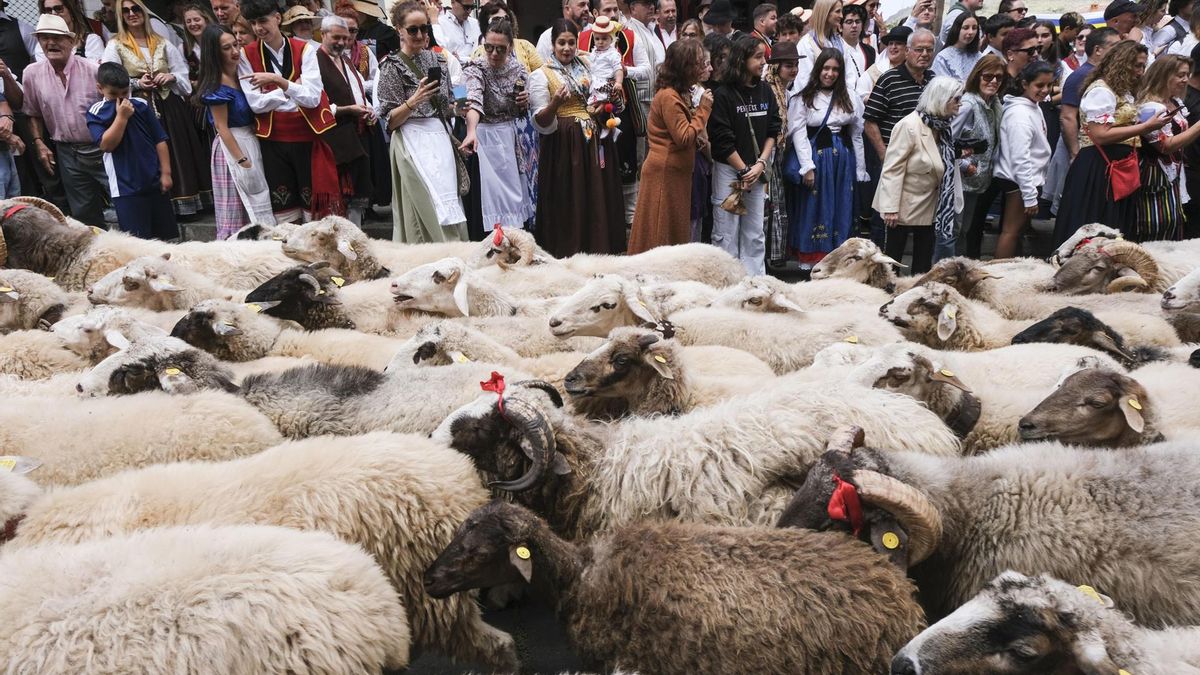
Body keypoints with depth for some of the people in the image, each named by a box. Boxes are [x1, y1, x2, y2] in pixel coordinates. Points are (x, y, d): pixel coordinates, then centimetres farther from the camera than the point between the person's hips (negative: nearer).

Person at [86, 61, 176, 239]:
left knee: (164, 236, 13)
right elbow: (106, 145, -15)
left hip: (154, 182, 3)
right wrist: (121, 116, -16)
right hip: (125, 187, -3)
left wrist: (165, 172, 0)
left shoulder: (141, 105, 1)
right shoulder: (96, 113, -3)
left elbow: (160, 140, 4)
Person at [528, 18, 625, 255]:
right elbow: (541, 122, -7)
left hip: (594, 143, 5)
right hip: (564, 145, -4)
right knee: (569, 202, -4)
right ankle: (567, 255, 6)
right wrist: (554, 104, -27)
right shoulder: (541, 75, -1)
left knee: (598, 197, 5)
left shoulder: (588, 66, 12)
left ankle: (600, 251, 15)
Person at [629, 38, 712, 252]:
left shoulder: (681, 94, 14)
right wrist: (703, 109, -13)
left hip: (676, 173, 10)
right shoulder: (668, 97, -17)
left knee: (676, 233, 13)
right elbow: (684, 138, -21)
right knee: (660, 235, -3)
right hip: (665, 173, -10)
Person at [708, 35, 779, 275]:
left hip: (757, 170, 5)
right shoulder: (723, 95, -10)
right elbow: (722, 140, -11)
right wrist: (744, 170, -9)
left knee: (755, 233, 9)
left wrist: (760, 164, -6)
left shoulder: (765, 91, 6)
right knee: (726, 233, 0)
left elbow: (773, 130, 7)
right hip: (728, 169, -5)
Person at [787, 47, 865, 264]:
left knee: (842, 211, 6)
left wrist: (860, 171, 9)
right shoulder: (804, 98, -1)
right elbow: (798, 134, -6)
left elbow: (857, 136, 11)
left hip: (843, 160, 3)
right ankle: (812, 260, 8)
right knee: (815, 210, 2)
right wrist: (807, 166, -14)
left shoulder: (851, 99, 9)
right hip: (816, 158, -3)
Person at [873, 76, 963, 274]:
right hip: (905, 205, -8)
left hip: (929, 205, 8)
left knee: (924, 260, 12)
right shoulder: (909, 125, -19)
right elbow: (892, 168, -22)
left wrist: (957, 154, 2)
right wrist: (890, 207, -24)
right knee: (893, 256, 4)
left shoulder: (941, 126, 4)